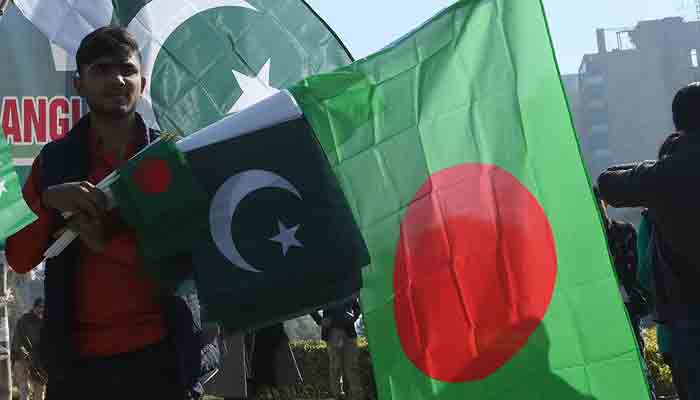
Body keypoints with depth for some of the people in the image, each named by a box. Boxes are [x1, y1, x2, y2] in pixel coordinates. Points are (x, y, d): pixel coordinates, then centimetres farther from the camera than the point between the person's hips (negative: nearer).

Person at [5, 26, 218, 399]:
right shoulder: (55, 160, 8)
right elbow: (19, 258, 4)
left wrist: (111, 243, -15)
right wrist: (48, 200, -13)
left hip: (163, 356, -1)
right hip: (76, 359, 1)